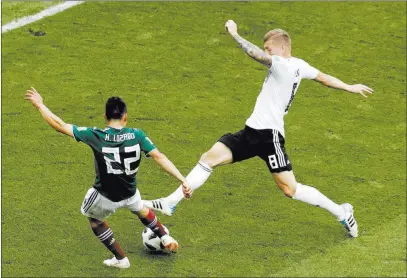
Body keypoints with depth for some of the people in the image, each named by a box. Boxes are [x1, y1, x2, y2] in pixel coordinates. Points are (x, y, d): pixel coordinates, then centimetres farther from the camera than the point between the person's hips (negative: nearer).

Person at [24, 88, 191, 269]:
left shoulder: (95, 136, -21)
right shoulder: (137, 135, -16)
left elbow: (60, 125, -18)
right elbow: (159, 157, -20)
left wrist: (40, 105, -5)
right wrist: (183, 180, -18)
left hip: (105, 197, -2)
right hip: (129, 193, 2)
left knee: (94, 219, 31)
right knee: (140, 210, 39)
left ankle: (120, 259, 37)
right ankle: (165, 238, 45)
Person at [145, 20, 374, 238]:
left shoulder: (283, 66, -17)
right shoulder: (300, 66, 11)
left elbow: (255, 53, -29)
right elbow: (324, 78, 21)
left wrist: (234, 34, -18)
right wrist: (349, 87, 34)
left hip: (269, 135, -10)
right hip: (253, 132, 10)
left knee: (290, 189, -7)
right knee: (209, 158, 1)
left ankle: (342, 212, 9)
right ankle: (171, 203, 2)